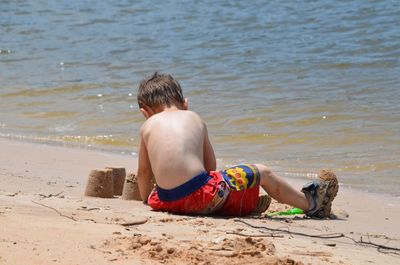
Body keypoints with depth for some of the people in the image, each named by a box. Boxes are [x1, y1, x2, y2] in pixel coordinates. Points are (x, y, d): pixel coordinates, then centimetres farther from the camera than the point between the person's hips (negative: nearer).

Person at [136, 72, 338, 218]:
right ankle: (310, 203, 38)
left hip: (165, 201, 2)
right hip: (201, 194, -2)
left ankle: (245, 203, 51)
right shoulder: (194, 119, 14)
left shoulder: (148, 126, 12)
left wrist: (146, 200, 33)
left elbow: (143, 172, 17)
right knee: (261, 173, 21)